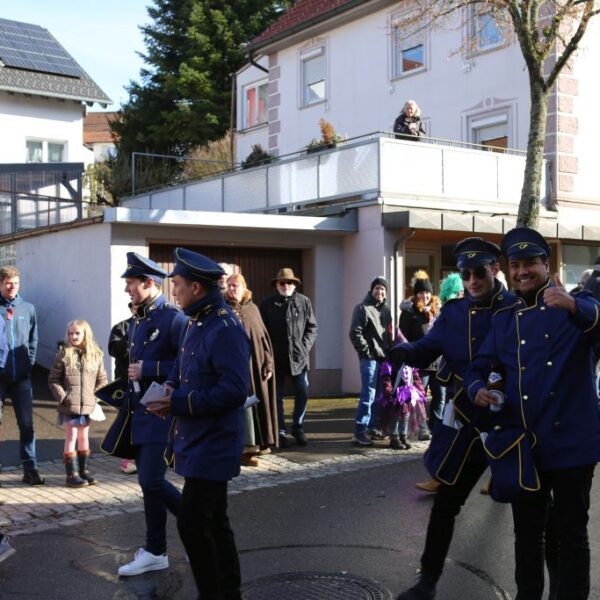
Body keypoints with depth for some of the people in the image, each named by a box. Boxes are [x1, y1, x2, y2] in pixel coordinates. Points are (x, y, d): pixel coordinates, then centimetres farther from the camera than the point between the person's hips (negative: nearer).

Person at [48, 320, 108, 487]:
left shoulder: (96, 355, 3)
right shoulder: (64, 354, -4)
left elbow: (102, 380, 9)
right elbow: (53, 380, -2)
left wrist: (96, 397, -2)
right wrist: (62, 397, -12)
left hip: (88, 405, 3)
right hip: (69, 405, -3)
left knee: (84, 437, 14)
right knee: (71, 437, 1)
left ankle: (83, 470, 25)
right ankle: (71, 475, 6)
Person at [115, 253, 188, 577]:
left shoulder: (174, 319, -13)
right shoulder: (136, 321, 14)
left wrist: (149, 369, -19)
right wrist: (129, 401, 19)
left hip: (163, 413, -8)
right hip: (141, 413, 9)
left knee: (151, 481, -12)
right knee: (147, 481, 11)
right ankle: (155, 551, 21)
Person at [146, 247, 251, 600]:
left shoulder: (226, 329, -21)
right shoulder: (197, 323, 10)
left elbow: (235, 390, -27)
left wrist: (180, 402, -23)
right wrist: (170, 392, 0)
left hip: (213, 445, -10)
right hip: (199, 440, 10)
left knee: (192, 524, -6)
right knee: (214, 520, 18)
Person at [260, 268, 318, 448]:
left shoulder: (304, 302, 3)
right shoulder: (267, 304, 0)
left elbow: (312, 327, 6)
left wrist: (305, 347, -5)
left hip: (299, 357, 1)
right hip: (276, 358, -1)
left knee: (303, 394, 4)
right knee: (277, 397, 5)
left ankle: (298, 428, 21)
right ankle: (280, 432, 14)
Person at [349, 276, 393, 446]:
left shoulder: (386, 310, 19)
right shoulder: (363, 308, -4)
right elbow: (355, 333, -11)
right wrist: (367, 352, -14)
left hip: (384, 358, 7)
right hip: (370, 358, -7)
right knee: (368, 394, -10)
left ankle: (372, 428, 19)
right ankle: (360, 431, -7)